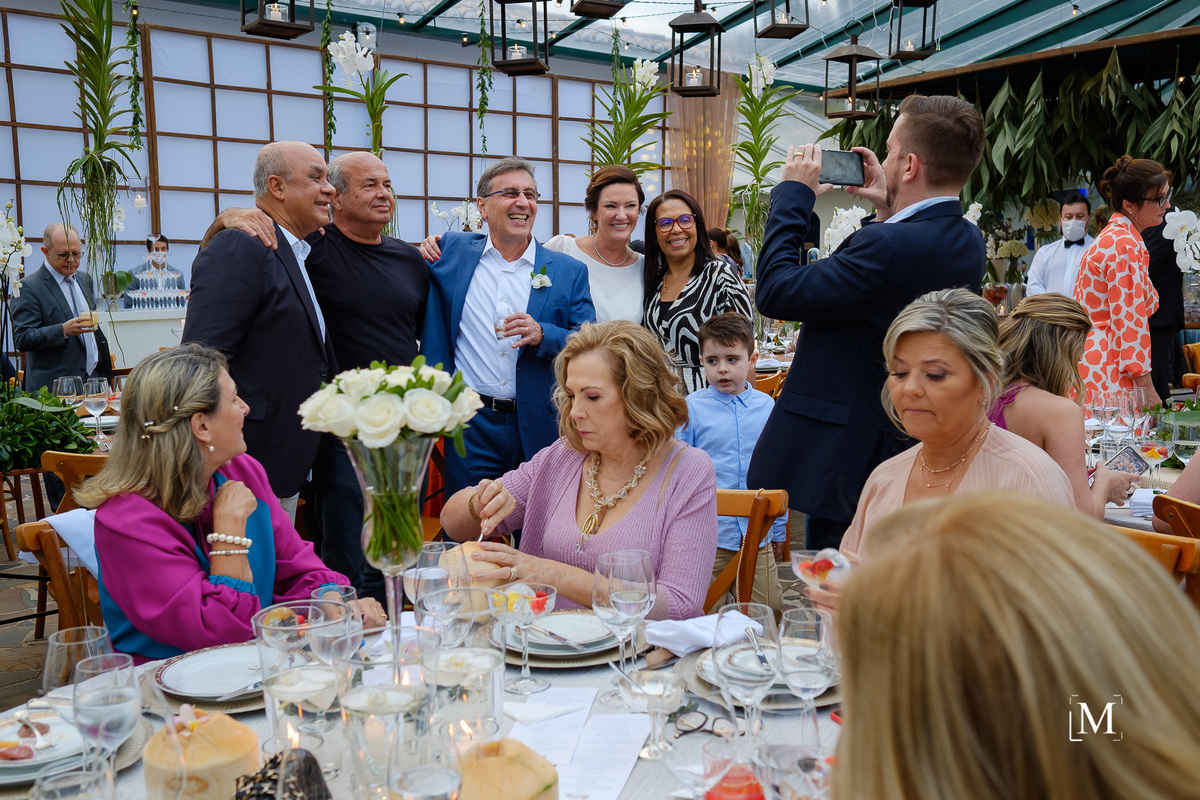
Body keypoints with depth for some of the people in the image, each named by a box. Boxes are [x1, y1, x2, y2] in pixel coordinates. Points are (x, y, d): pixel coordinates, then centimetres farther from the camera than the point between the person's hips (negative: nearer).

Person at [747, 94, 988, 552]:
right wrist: (886, 210, 16)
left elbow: (775, 291, -20)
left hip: (847, 461, -10)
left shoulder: (889, 246, -25)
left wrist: (793, 194, -9)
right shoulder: (968, 243, 5)